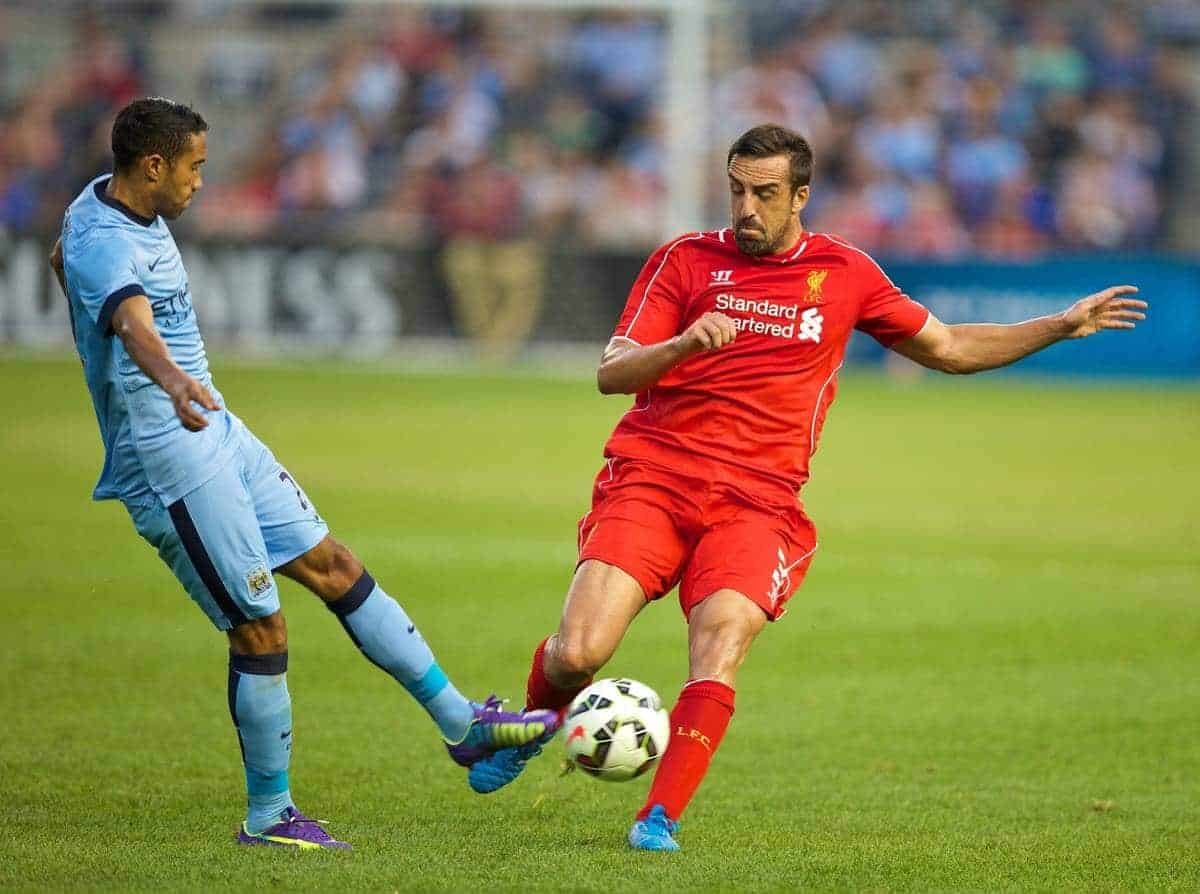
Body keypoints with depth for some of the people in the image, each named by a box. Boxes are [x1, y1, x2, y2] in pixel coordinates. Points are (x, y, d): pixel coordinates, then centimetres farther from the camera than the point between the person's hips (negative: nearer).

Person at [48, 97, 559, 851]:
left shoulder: (115, 206, 7)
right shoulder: (103, 246, -24)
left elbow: (64, 257, 30)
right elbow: (133, 324, -46)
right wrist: (173, 382, -66)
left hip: (218, 434, 10)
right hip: (173, 464, -10)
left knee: (333, 566, 10)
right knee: (260, 630, -5)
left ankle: (463, 723, 15)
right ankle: (269, 817, 8)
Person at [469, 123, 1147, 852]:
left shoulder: (844, 273, 12)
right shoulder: (686, 260, 7)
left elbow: (949, 348, 23)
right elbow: (612, 373, -1)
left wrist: (1062, 326, 17)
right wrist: (684, 343, -20)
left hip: (756, 504, 1)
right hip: (651, 479, -1)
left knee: (718, 655, -25)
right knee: (578, 654, -14)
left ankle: (660, 819, -21)